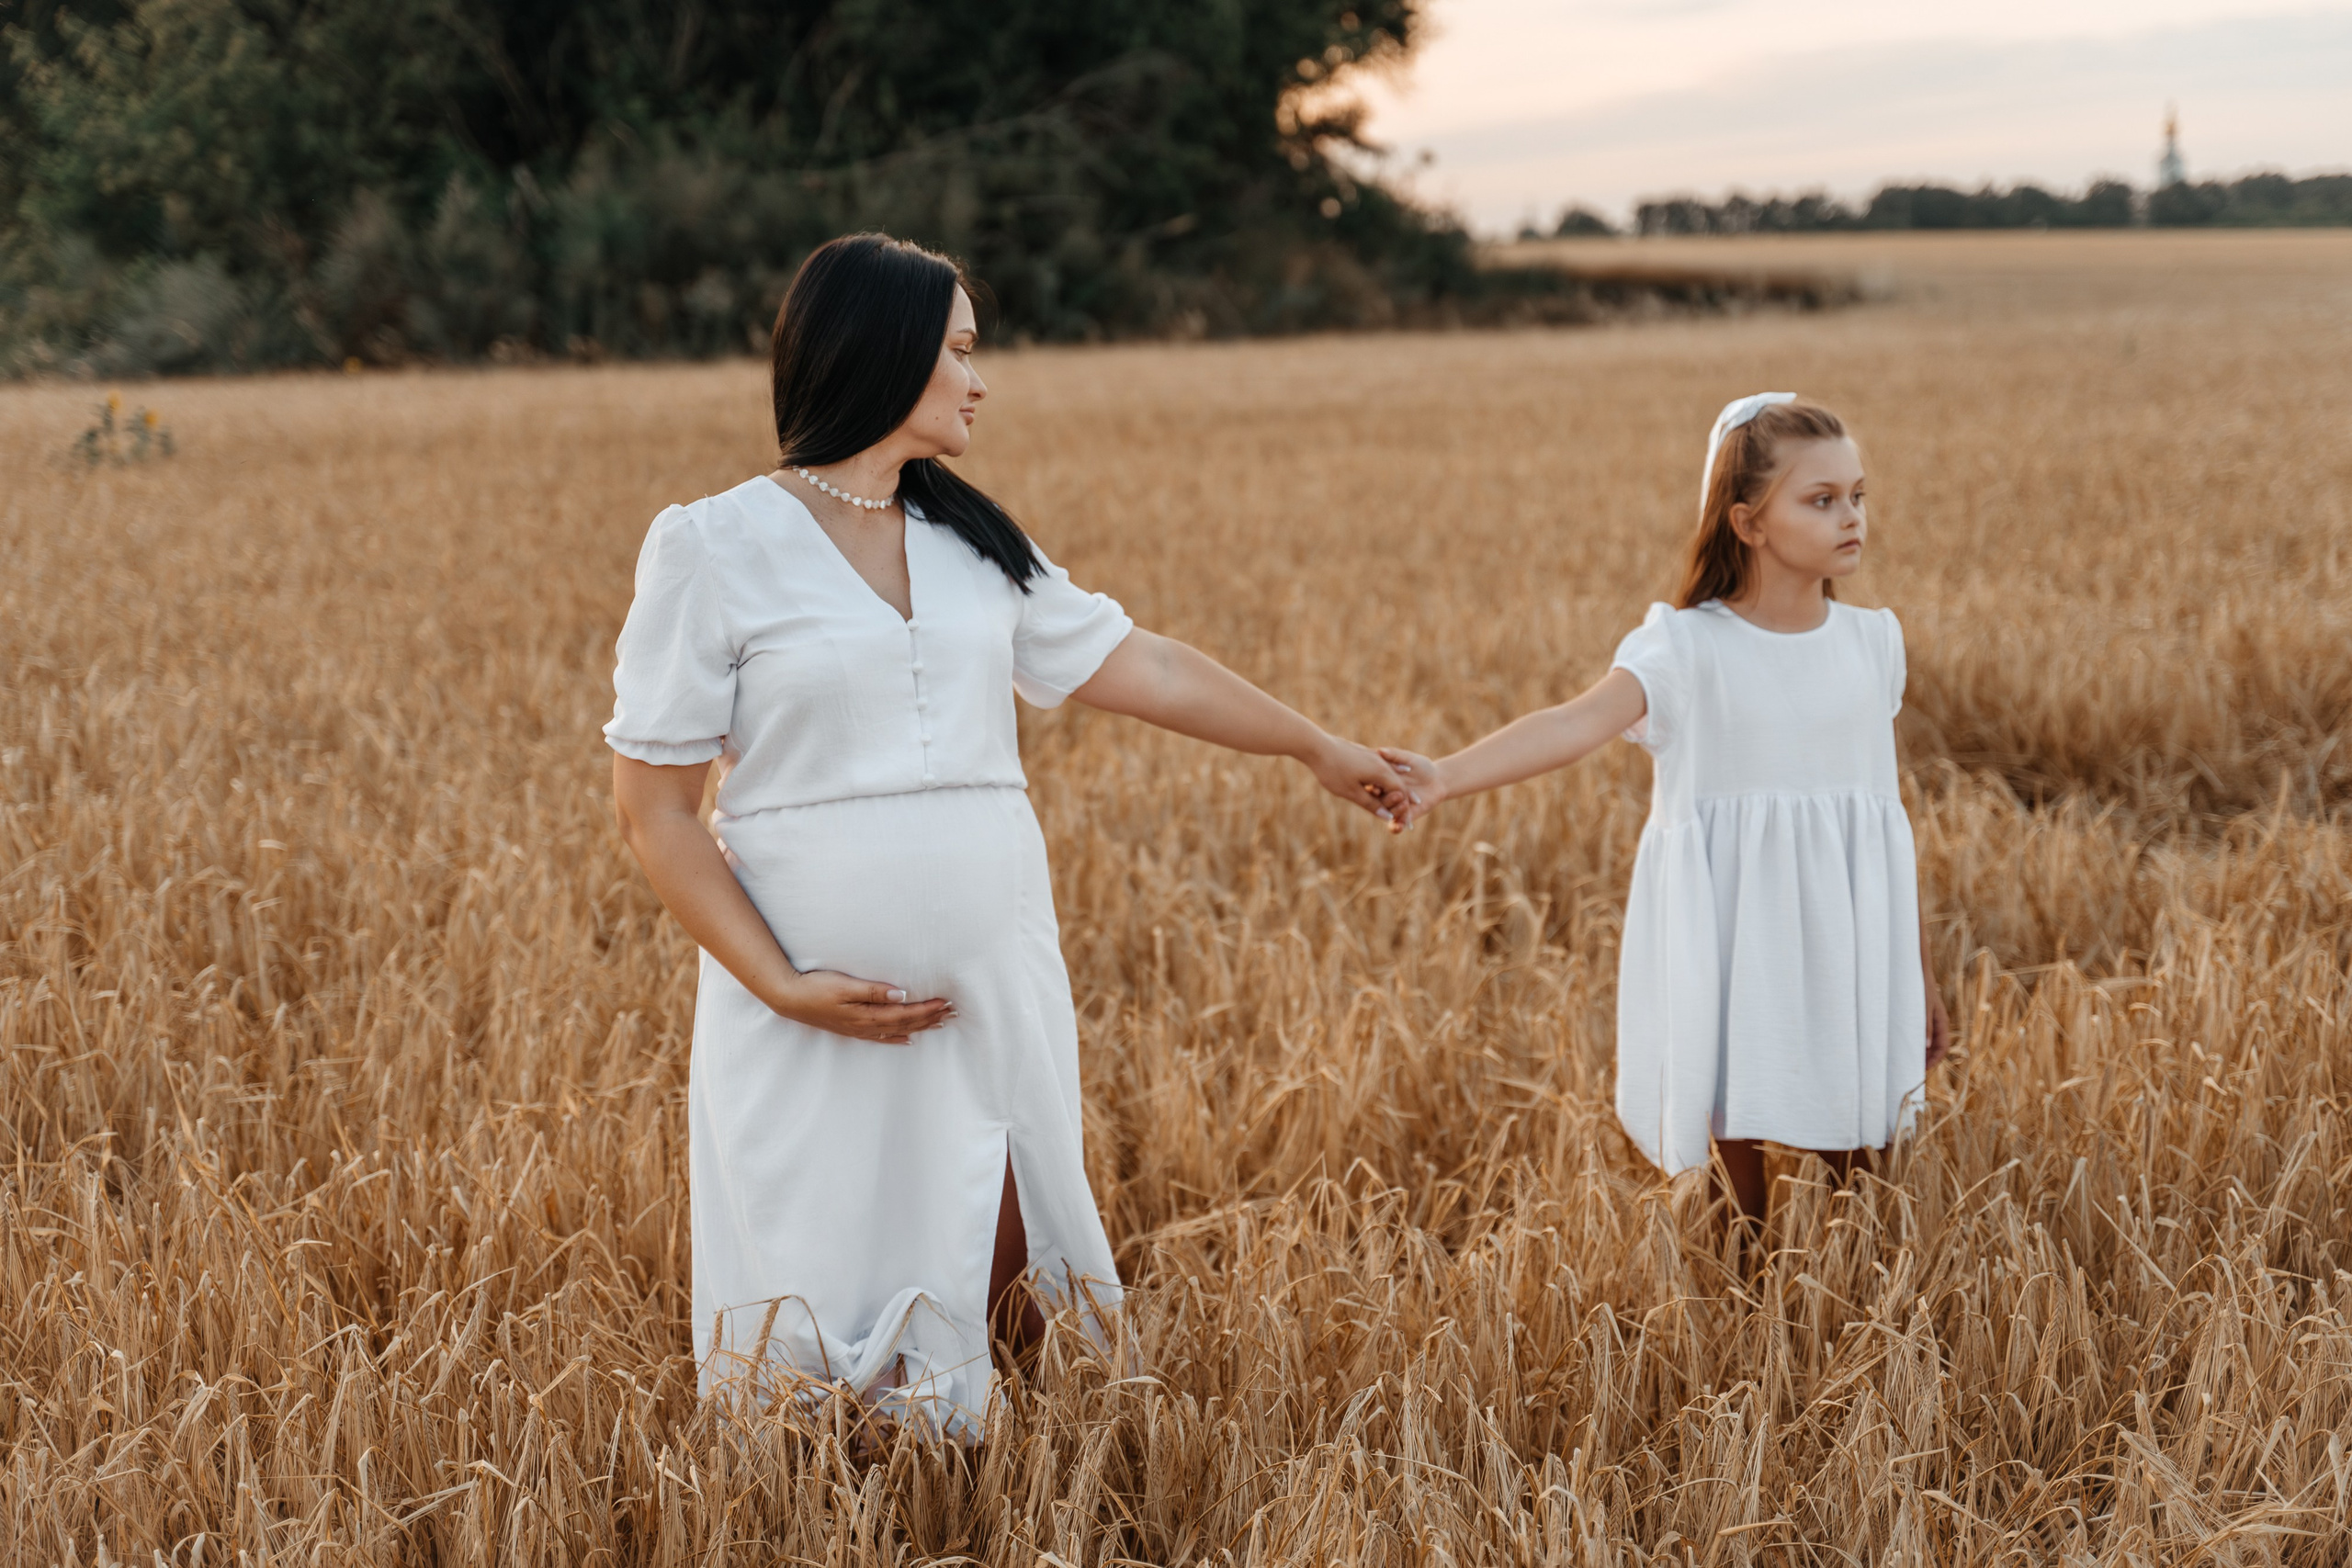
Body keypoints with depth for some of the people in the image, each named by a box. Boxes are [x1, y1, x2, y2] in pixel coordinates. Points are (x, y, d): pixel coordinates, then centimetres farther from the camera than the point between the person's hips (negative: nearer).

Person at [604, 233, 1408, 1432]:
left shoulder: (975, 546, 12)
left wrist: (1317, 750, 29)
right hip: (819, 1019, -5)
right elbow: (652, 806, -5)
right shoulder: (714, 550, -4)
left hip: (997, 1004, 5)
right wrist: (781, 985, -14)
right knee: (816, 1352, 0)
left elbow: (1136, 666, 22)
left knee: (996, 1312, 5)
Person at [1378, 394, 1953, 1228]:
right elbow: (1576, 722, -26)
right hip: (1727, 955, -3)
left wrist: (1921, 973, 17)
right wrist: (1444, 776, -44)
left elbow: (1889, 816, 12)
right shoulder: (1687, 647, -9)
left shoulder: (1872, 643, 4)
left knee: (1840, 1167, 7)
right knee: (1734, 1134, 7)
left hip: (1844, 955, 3)